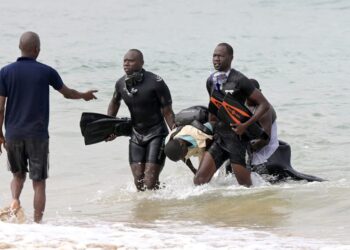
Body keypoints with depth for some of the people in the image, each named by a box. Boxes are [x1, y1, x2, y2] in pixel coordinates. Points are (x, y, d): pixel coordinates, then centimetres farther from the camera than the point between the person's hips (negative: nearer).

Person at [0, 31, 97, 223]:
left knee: (18, 175, 20)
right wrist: (84, 96, 34)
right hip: (38, 135, -2)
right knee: (39, 181, 5)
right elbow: (67, 93, 14)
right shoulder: (46, 72, -3)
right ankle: (37, 223, 2)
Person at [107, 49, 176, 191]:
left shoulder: (155, 82, -16)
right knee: (139, 182, 2)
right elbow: (114, 103, 23)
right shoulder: (121, 84, 1)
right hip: (136, 135, 5)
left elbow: (167, 112, -13)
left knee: (150, 181, -14)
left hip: (156, 135, -5)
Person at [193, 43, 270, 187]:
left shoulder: (239, 80, -11)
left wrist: (246, 125, -17)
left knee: (245, 184, -1)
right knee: (200, 179, -6)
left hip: (236, 137, -6)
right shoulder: (211, 81, 10)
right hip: (218, 137, 6)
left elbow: (264, 104, -10)